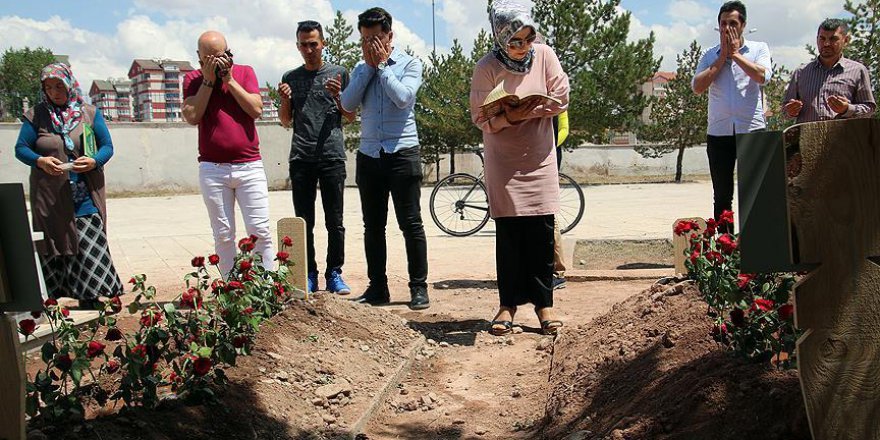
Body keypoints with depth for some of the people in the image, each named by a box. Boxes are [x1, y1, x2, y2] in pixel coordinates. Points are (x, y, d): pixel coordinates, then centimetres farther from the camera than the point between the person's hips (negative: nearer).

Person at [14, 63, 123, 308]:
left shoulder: (90, 113, 8)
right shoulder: (36, 116, 6)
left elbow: (107, 146, 8)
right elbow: (21, 149, 6)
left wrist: (94, 161, -14)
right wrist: (40, 161, -15)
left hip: (85, 197, 0)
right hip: (49, 198, 0)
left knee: (89, 248, -6)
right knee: (53, 248, 3)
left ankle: (89, 298, 1)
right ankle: (52, 298, 11)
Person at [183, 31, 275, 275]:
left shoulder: (245, 72, 9)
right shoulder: (193, 79, 8)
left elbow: (256, 109, -4)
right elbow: (192, 116, -7)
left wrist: (229, 80, -6)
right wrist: (208, 80, -6)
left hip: (249, 165, 0)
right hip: (212, 169, 0)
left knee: (260, 232, -3)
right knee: (223, 235, 3)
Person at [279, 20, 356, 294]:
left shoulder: (338, 73, 9)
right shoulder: (290, 78, 15)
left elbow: (351, 117, 10)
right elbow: (285, 122, 18)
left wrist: (337, 96, -8)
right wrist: (285, 100, -1)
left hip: (332, 156, -2)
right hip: (301, 158, 2)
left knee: (334, 221, -1)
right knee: (304, 222, 3)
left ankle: (334, 274, 6)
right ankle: (309, 275, 9)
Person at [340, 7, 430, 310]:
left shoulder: (409, 64, 1)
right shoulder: (361, 69, 13)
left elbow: (403, 97, -17)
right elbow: (348, 104, -2)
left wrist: (382, 65, -6)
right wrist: (369, 66, -2)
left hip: (402, 153, -4)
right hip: (369, 155, 5)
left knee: (410, 224, -2)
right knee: (373, 226, 9)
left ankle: (419, 288, 5)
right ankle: (377, 288, 18)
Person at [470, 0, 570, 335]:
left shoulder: (544, 55, -3)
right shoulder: (486, 68, -9)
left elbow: (561, 99, 0)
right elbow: (480, 117, -7)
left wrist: (531, 111, -17)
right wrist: (508, 117, -25)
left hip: (539, 158, 2)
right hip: (503, 160, -2)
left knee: (542, 232, 1)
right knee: (508, 232, 0)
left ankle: (543, 302, 11)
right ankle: (508, 303, 10)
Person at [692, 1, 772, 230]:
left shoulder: (759, 49, 7)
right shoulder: (710, 55, 11)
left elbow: (763, 76, -12)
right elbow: (697, 87, -4)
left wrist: (735, 54, -4)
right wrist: (722, 57, -2)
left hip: (752, 130, -2)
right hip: (718, 133, 2)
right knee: (722, 195, 6)